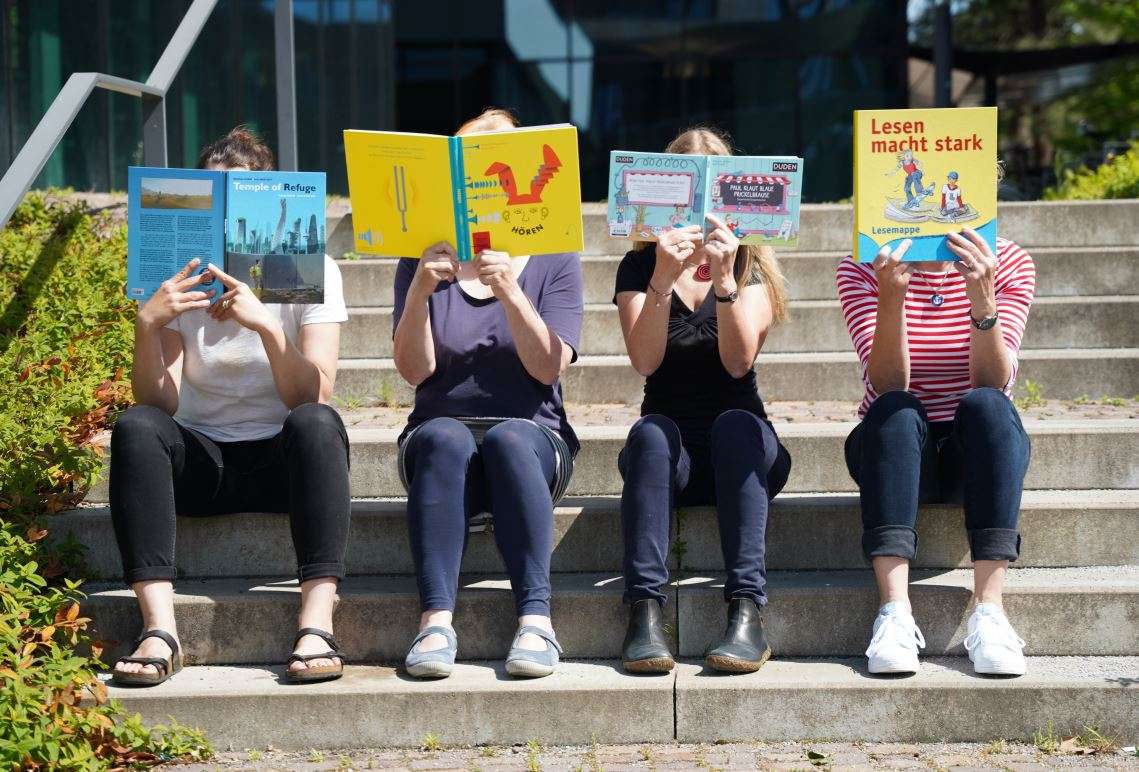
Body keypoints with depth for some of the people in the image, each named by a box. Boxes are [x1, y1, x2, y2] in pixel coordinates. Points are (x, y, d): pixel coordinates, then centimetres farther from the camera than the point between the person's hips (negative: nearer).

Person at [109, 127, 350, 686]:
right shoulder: (179, 278, 3)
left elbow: (313, 399, -14)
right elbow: (159, 404, -7)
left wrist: (266, 324, -27)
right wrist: (148, 324, -22)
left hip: (284, 458, -2)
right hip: (202, 459, 2)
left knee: (316, 423, -34)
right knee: (134, 428, -28)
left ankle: (317, 625, -44)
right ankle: (159, 629, -38)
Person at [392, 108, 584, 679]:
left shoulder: (554, 260, 8)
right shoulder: (424, 263, 10)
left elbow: (549, 368, -7)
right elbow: (415, 370, -3)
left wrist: (509, 291, -20)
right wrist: (419, 292, -18)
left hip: (531, 434, 0)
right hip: (439, 434, 1)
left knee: (508, 439, -36)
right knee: (444, 438, -35)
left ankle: (535, 618, -41)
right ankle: (435, 620, -43)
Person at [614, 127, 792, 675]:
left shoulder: (752, 265, 6)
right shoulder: (639, 266, 7)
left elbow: (738, 361, -11)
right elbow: (645, 361, -11)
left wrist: (723, 278, -23)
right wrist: (663, 279, -23)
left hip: (739, 445, 0)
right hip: (669, 453, 0)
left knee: (735, 423, -34)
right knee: (651, 431, -34)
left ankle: (746, 609, -41)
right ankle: (644, 610, -43)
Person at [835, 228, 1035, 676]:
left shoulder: (1008, 263, -5)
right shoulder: (863, 269, -5)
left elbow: (994, 382, -17)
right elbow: (889, 383, -18)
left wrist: (983, 302, -33)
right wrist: (891, 299, -33)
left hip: (976, 454, 0)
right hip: (893, 447, 0)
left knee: (987, 405, -31)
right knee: (894, 408, -32)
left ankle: (988, 609, -38)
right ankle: (895, 611, -42)